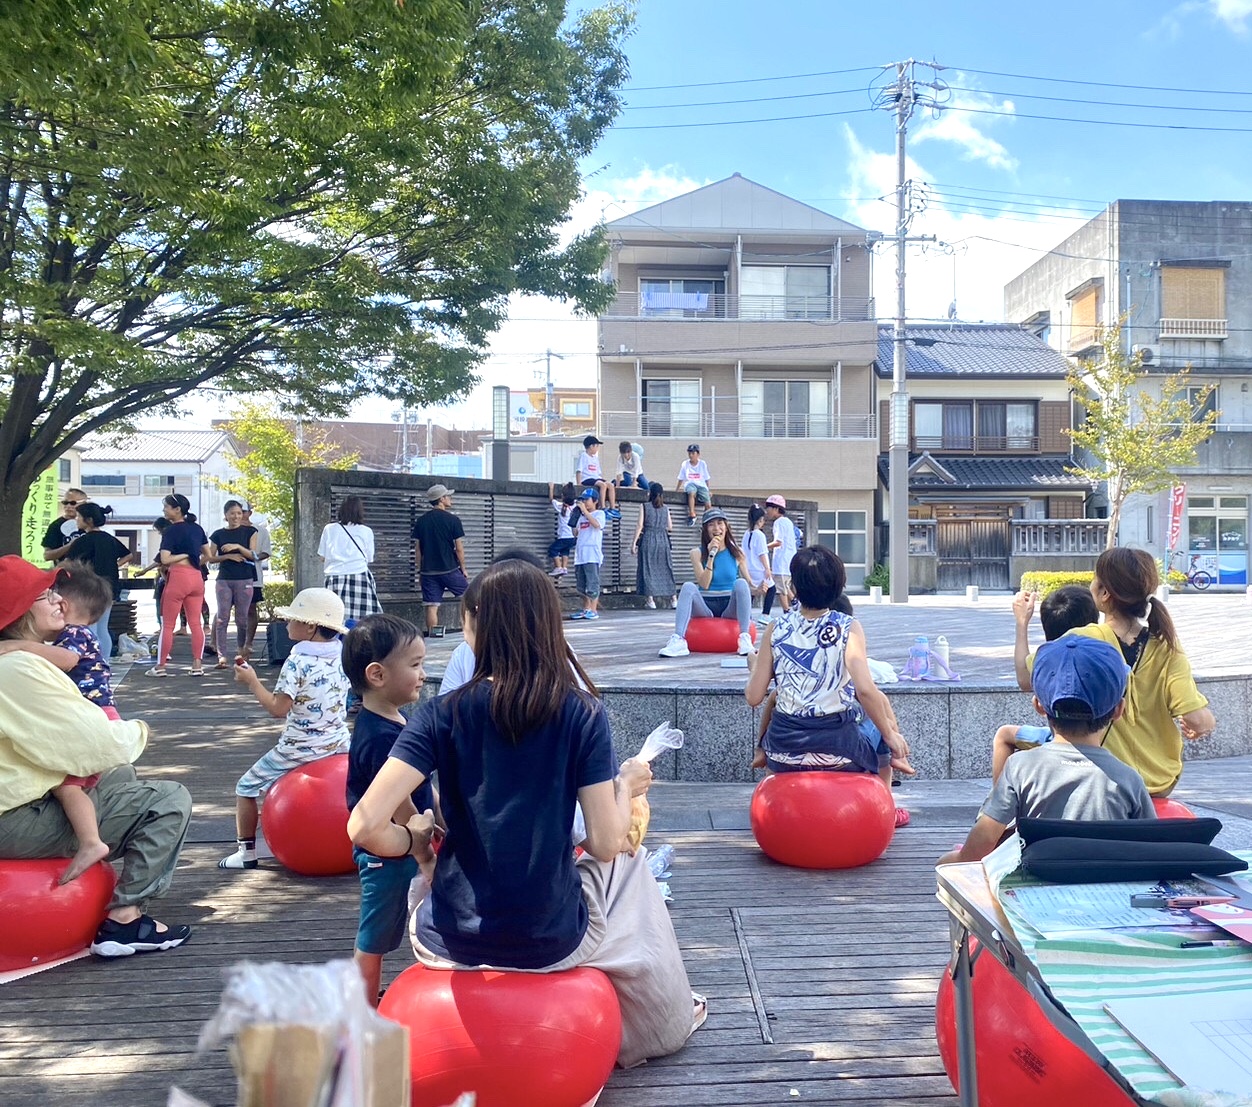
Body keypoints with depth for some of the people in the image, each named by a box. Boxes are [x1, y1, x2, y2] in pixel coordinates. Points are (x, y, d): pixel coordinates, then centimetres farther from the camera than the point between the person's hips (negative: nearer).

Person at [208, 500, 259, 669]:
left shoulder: (250, 532, 5)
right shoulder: (218, 534, 8)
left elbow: (253, 555, -1)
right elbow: (211, 557, 6)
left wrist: (237, 547, -17)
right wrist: (228, 556, -9)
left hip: (244, 580, -1)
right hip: (224, 579, 1)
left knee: (242, 618, 3)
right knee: (222, 618, -5)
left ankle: (241, 652, 19)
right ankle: (221, 656, -7)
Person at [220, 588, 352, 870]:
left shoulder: (297, 662, -18)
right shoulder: (343, 654, 0)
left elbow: (279, 708, -21)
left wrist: (252, 681, -11)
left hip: (299, 749, -5)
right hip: (340, 744, 5)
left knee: (247, 786, 12)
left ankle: (246, 851, 14)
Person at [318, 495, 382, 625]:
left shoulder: (329, 529, 9)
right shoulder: (366, 532, 5)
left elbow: (322, 557, 12)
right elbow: (369, 560, 10)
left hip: (335, 577, 2)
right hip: (359, 576, -2)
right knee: (363, 621, -4)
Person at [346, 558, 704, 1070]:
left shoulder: (442, 714, -10)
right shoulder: (583, 714, -11)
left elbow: (364, 826, -17)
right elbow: (606, 844, -12)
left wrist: (415, 844, 4)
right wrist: (626, 784, 7)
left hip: (449, 944, 1)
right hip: (551, 945, -1)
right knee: (631, 862, 29)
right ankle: (667, 1020, 42)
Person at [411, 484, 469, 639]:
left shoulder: (421, 521, 6)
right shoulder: (452, 520, -6)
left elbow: (417, 549, 7)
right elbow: (459, 548, -6)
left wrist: (420, 570, 15)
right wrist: (463, 568, 4)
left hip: (428, 571, 3)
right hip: (450, 569, -3)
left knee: (431, 606, 2)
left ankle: (432, 634, 1)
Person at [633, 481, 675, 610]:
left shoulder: (644, 506, -4)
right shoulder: (665, 508, 6)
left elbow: (640, 525, -8)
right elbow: (670, 527, 8)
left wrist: (634, 542, -6)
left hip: (648, 539, -3)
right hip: (663, 540, 3)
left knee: (648, 568, 2)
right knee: (665, 568, 10)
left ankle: (650, 599, -2)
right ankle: (673, 597, 11)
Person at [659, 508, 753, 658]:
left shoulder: (736, 553, 6)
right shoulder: (697, 553, 1)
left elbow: (749, 583, 6)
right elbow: (704, 584, -10)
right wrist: (711, 555, -16)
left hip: (730, 607, 1)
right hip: (706, 608, 0)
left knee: (740, 583, -27)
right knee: (688, 587, -28)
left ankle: (745, 639, -34)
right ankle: (678, 641, -42)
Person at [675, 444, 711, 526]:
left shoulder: (703, 464, 7)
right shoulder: (685, 464, 6)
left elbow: (706, 479, 12)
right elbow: (681, 479, 11)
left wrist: (708, 491, 7)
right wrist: (677, 490, 4)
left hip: (701, 485, 1)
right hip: (690, 484, -1)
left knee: (708, 504, -22)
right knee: (691, 493, -39)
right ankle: (692, 515, -41)